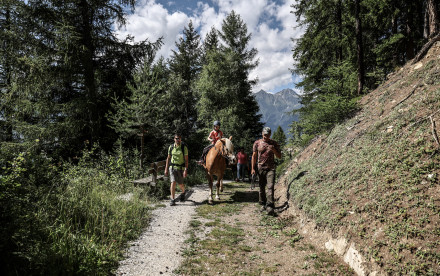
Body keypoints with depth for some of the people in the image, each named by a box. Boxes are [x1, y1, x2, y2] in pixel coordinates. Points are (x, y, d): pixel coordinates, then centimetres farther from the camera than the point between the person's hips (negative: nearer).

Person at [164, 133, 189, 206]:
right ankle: (172, 200, -5)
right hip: (172, 167, 1)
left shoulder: (184, 148, -6)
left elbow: (186, 160, -7)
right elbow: (168, 158, 10)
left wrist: (186, 170, -15)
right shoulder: (171, 147, 3)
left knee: (180, 184, 9)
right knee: (173, 182, -12)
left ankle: (183, 192, 43)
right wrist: (166, 169, 8)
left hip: (181, 168, -1)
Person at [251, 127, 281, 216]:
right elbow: (254, 156, 7)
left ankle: (270, 207, -17)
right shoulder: (257, 143, 5)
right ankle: (263, 204, 23)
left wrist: (273, 149, -14)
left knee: (270, 187, -13)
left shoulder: (274, 143, 5)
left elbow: (279, 156, 6)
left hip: (270, 168, -1)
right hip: (260, 168, 1)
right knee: (262, 187, 9)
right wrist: (253, 168, 1)